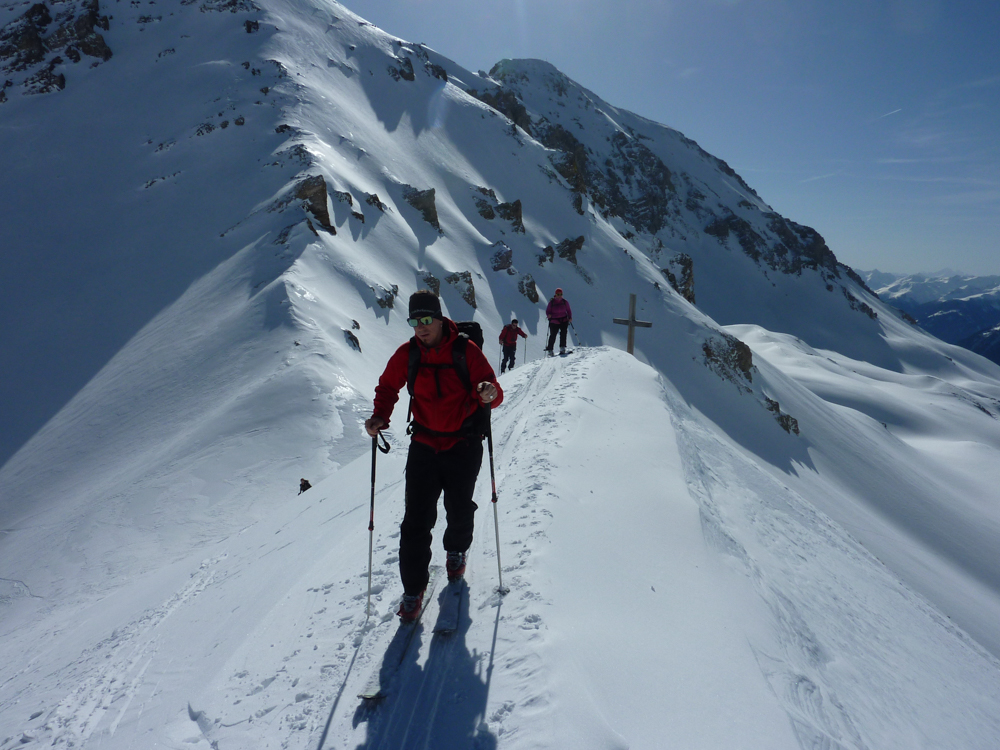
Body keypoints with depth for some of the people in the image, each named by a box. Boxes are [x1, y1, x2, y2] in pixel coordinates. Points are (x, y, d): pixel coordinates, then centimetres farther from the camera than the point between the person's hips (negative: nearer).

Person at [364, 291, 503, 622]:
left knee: (460, 512, 14)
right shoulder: (407, 354, -4)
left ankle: (456, 551, 47)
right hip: (424, 445, 2)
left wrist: (488, 394, -37)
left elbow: (493, 393, -13)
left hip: (464, 446, -1)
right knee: (416, 519, 0)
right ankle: (413, 588, 17)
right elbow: (388, 387, 10)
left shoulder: (466, 350, -12)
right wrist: (380, 416, -8)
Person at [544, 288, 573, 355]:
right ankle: (550, 350, 6)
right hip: (554, 321, -2)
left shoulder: (565, 302, 5)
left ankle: (562, 348, -5)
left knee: (563, 333, -11)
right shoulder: (551, 302, -1)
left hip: (564, 321, 2)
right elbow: (548, 311, 4)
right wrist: (549, 315, -18)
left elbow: (568, 310, 13)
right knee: (553, 335, -5)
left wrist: (570, 318, -1)